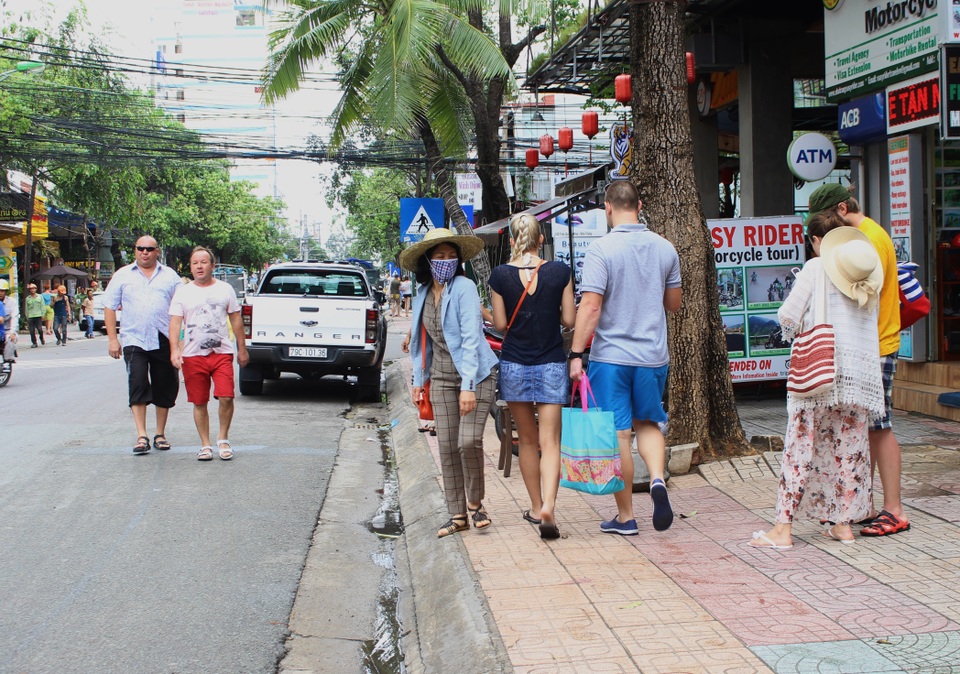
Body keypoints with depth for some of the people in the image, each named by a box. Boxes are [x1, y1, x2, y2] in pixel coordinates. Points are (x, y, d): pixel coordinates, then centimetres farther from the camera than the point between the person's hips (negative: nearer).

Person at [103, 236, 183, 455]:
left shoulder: (170, 276, 10)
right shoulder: (123, 275, 9)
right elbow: (109, 307, 7)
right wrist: (112, 339, 0)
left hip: (164, 341, 1)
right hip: (134, 340, -1)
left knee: (164, 388, 7)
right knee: (138, 387, -11)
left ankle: (160, 434, 19)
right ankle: (141, 436, -10)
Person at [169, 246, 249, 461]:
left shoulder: (225, 289, 10)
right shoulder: (182, 292, 7)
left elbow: (236, 320, 14)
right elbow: (175, 323, 0)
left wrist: (242, 349, 13)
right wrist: (174, 349, -14)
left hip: (222, 353, 0)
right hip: (193, 355, 0)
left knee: (226, 397, -12)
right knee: (199, 403, 5)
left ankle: (223, 439, 8)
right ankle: (205, 445, 17)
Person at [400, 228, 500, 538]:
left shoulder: (464, 288, -12)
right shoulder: (423, 295, 8)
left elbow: (471, 338, -18)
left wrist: (468, 386, -23)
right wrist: (419, 379, 16)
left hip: (476, 374, -5)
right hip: (442, 377, 5)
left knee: (469, 441, -16)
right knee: (447, 446, 2)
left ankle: (475, 502, 9)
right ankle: (457, 514, 12)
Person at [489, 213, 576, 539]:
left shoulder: (500, 275, -6)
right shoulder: (560, 272, -6)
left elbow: (500, 324, -2)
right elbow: (569, 320, -2)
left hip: (514, 365, 1)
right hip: (551, 365, -1)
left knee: (527, 440, 15)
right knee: (550, 442, -1)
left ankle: (536, 508, 24)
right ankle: (548, 507, -18)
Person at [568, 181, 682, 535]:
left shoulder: (601, 248, -12)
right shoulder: (665, 248, 3)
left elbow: (590, 306, -17)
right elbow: (674, 304, 12)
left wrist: (576, 354, -13)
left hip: (611, 356, -4)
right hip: (654, 355, 4)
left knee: (618, 434, 3)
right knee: (648, 423, 21)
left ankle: (625, 517, 10)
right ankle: (657, 478, -5)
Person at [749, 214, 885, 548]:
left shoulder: (815, 269, -6)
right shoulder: (869, 275, 8)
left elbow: (787, 316, -9)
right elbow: (873, 319, 10)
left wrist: (800, 328, 12)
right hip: (862, 369, 5)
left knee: (800, 445, -1)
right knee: (850, 446, 12)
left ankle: (783, 528, 0)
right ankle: (844, 524, 16)